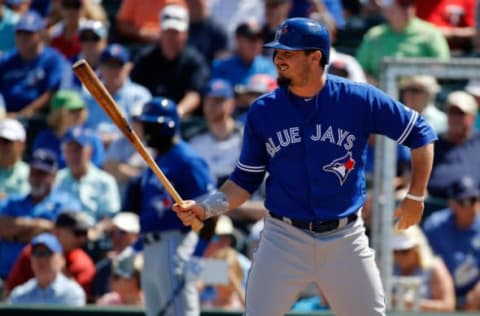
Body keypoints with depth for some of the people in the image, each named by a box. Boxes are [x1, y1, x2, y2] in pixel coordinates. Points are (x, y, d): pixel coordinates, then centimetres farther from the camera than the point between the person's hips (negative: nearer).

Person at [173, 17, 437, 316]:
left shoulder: (359, 100, -5)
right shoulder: (263, 111, 1)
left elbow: (421, 134, 4)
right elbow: (245, 181, 8)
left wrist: (416, 196, 2)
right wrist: (206, 207, -7)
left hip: (345, 239, -1)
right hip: (283, 238, 1)